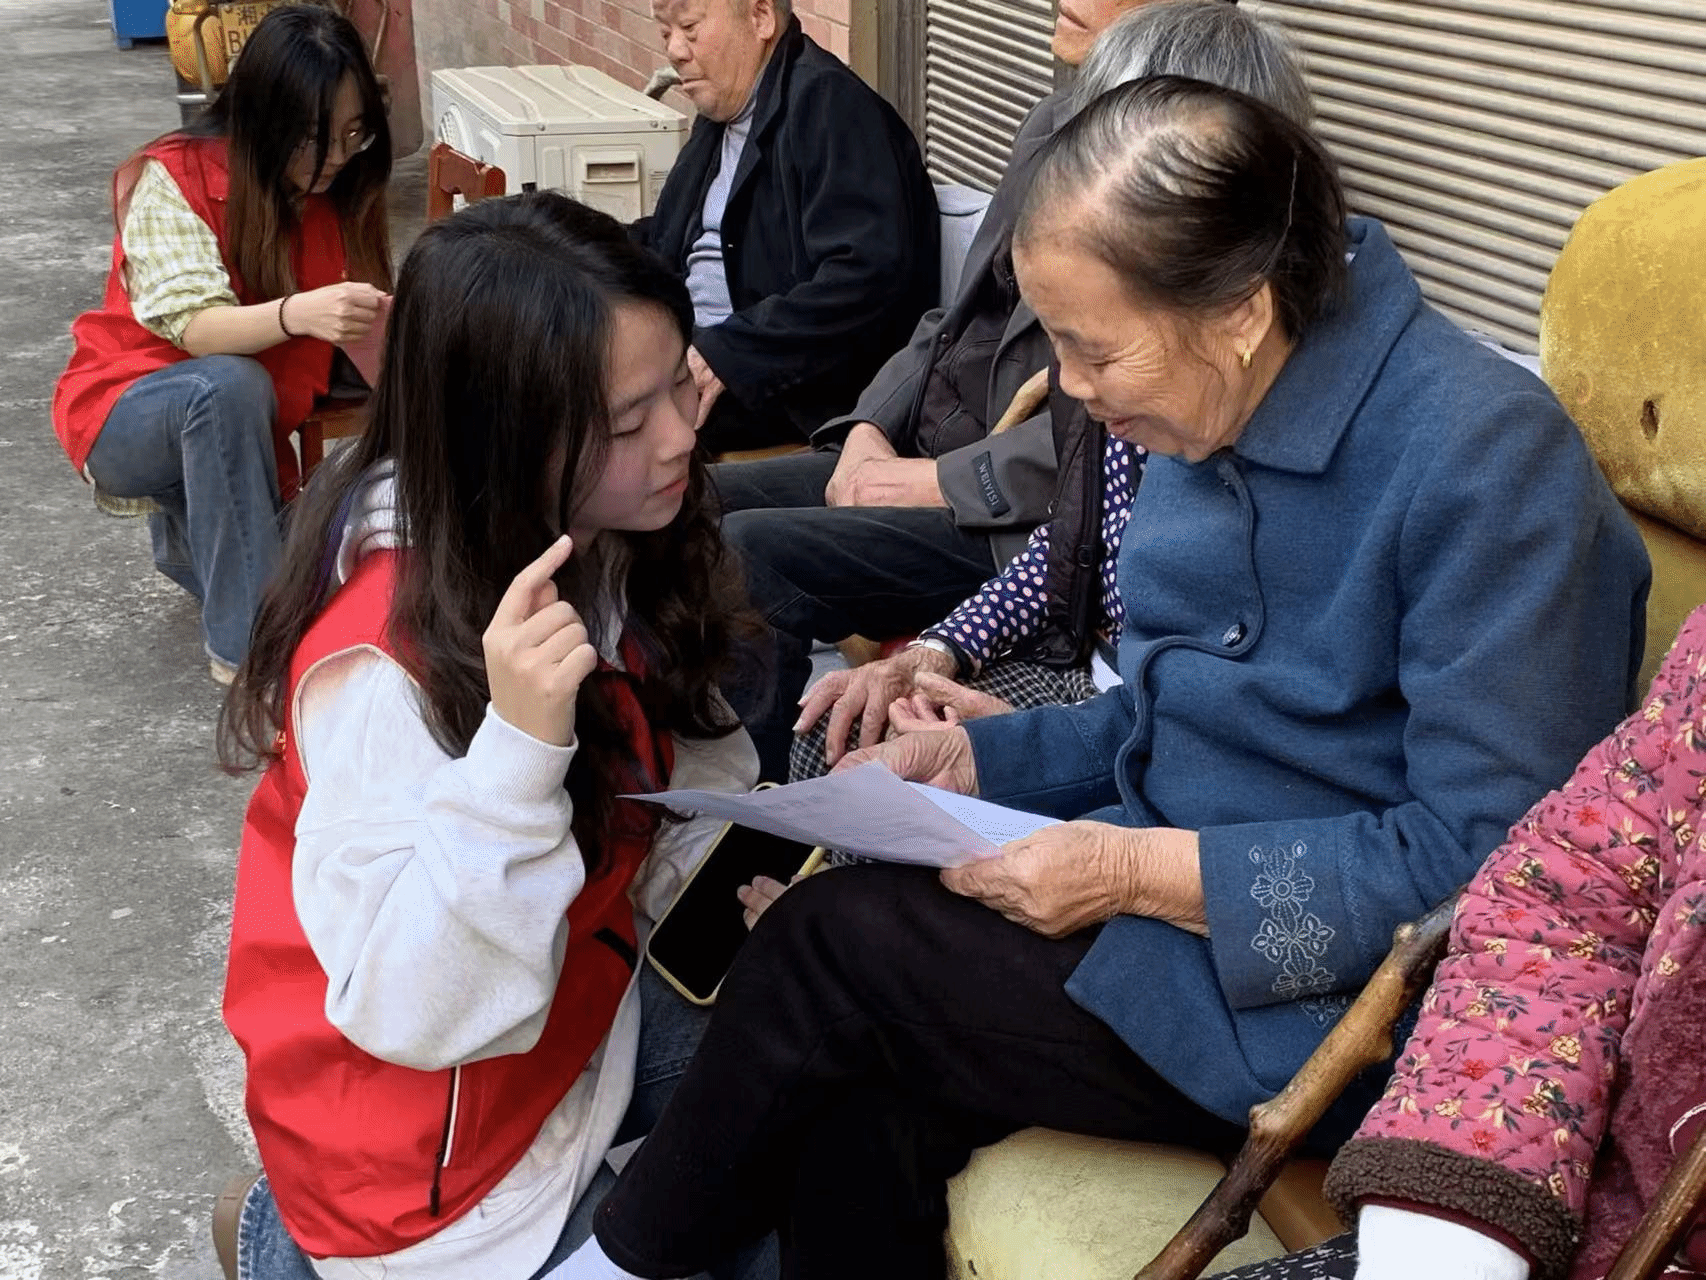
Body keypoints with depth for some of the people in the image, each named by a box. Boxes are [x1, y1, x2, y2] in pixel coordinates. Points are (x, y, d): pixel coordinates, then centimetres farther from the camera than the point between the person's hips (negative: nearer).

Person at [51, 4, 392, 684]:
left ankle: (189, 528, 22)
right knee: (231, 385, -38)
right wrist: (297, 314, -51)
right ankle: (246, 645, -30)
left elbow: (364, 336, -6)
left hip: (230, 430, 6)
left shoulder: (335, 192, -5)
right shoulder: (174, 178, -20)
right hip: (126, 421, -6)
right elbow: (193, 326, -32)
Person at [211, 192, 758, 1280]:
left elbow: (676, 765, 5)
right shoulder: (386, 661, -31)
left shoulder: (602, 543, -8)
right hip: (428, 1141, -7)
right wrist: (518, 741, -44)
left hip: (585, 1008, 7)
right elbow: (416, 1011, -33)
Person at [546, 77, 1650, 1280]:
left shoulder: (1481, 456, -22)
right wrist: (979, 754, -1)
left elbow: (1490, 854, -22)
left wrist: (1142, 871, -23)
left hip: (1332, 992, -7)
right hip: (1181, 879, 7)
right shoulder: (1214, 422, 3)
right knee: (863, 1114, -18)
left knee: (832, 945, -14)